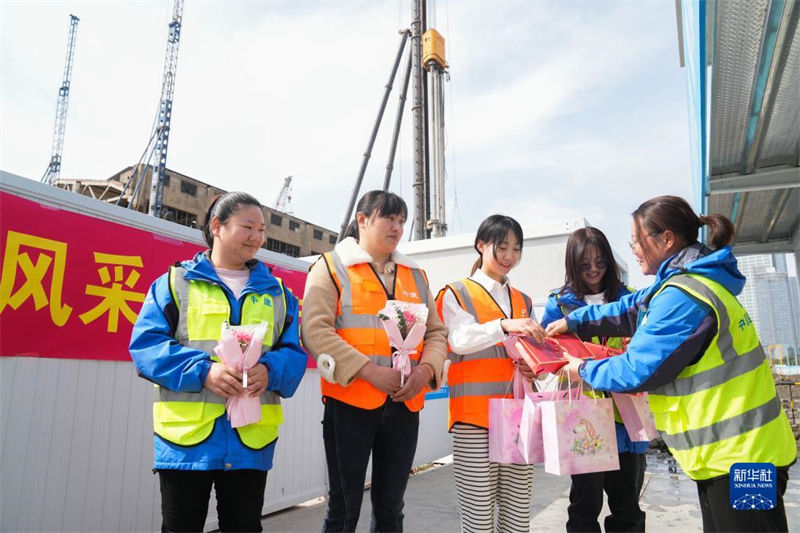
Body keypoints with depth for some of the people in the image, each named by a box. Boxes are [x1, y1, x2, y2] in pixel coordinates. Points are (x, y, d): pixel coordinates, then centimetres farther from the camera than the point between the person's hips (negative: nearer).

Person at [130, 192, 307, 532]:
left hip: (252, 436, 3)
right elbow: (146, 344, -5)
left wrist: (270, 370, -16)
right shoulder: (176, 282, 4)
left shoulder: (276, 292, 12)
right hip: (187, 432, -2)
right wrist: (202, 370, -20)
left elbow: (294, 352, 7)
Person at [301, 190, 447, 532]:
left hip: (405, 404, 5)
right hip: (350, 403, -4)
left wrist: (426, 369, -7)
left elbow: (436, 332, 13)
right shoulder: (331, 267, 0)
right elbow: (315, 331, -12)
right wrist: (369, 370, -20)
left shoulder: (415, 275, 15)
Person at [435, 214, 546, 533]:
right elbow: (460, 340, -14)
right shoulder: (456, 294, 3)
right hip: (475, 416, -5)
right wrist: (504, 325, -30)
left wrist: (533, 369, -2)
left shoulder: (523, 301, 18)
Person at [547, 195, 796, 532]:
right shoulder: (688, 283, 9)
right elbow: (631, 310, 22)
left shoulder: (682, 297, -24)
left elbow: (638, 370, -20)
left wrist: (584, 370, -3)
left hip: (738, 458, -10)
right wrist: (573, 321, 20)